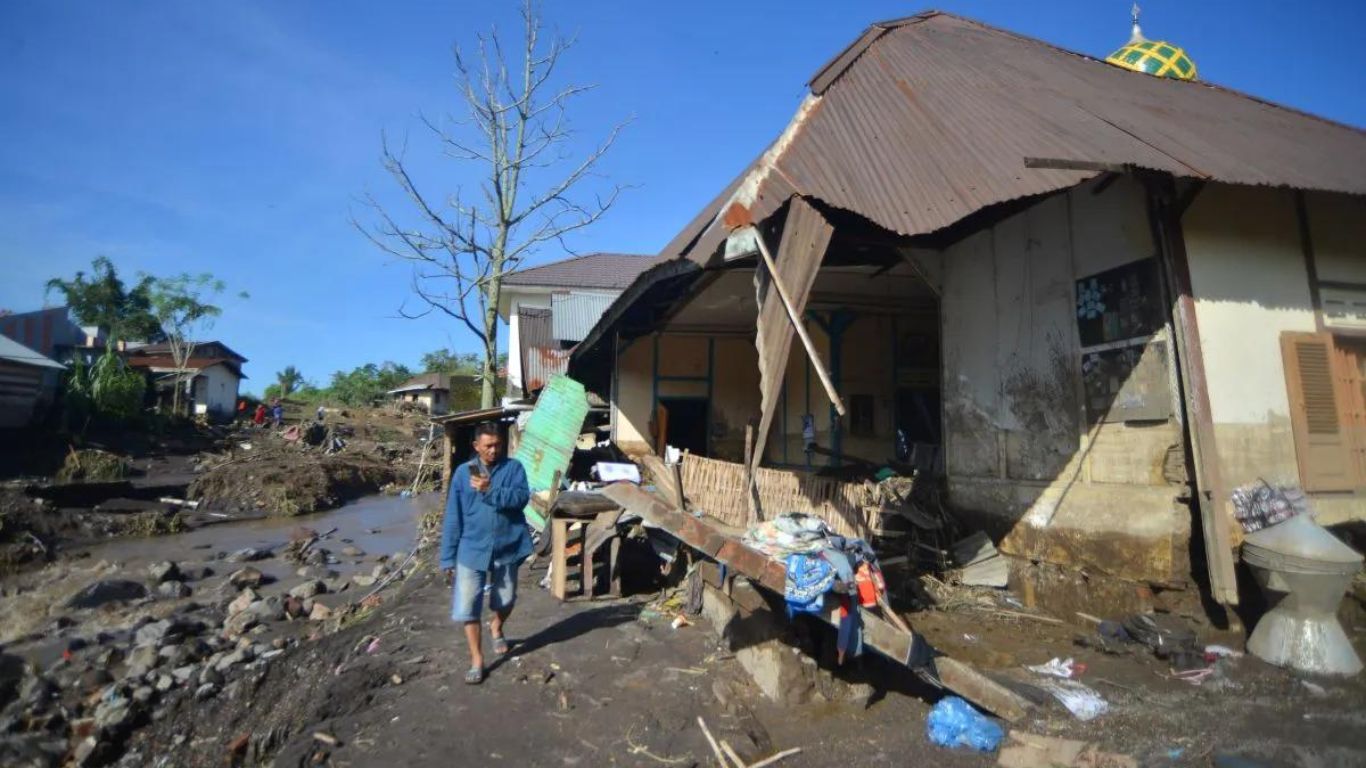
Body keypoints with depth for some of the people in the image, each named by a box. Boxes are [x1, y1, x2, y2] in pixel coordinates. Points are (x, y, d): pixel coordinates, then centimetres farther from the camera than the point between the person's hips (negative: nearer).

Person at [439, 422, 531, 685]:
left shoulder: (514, 468, -5)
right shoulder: (463, 472, -3)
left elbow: (521, 497, -21)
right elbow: (453, 519, -1)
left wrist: (490, 490, -31)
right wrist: (448, 558, -1)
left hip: (506, 548, 0)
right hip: (472, 549, 0)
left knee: (506, 601, 18)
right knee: (467, 608, -1)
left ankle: (496, 628, 50)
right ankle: (477, 660, 16)